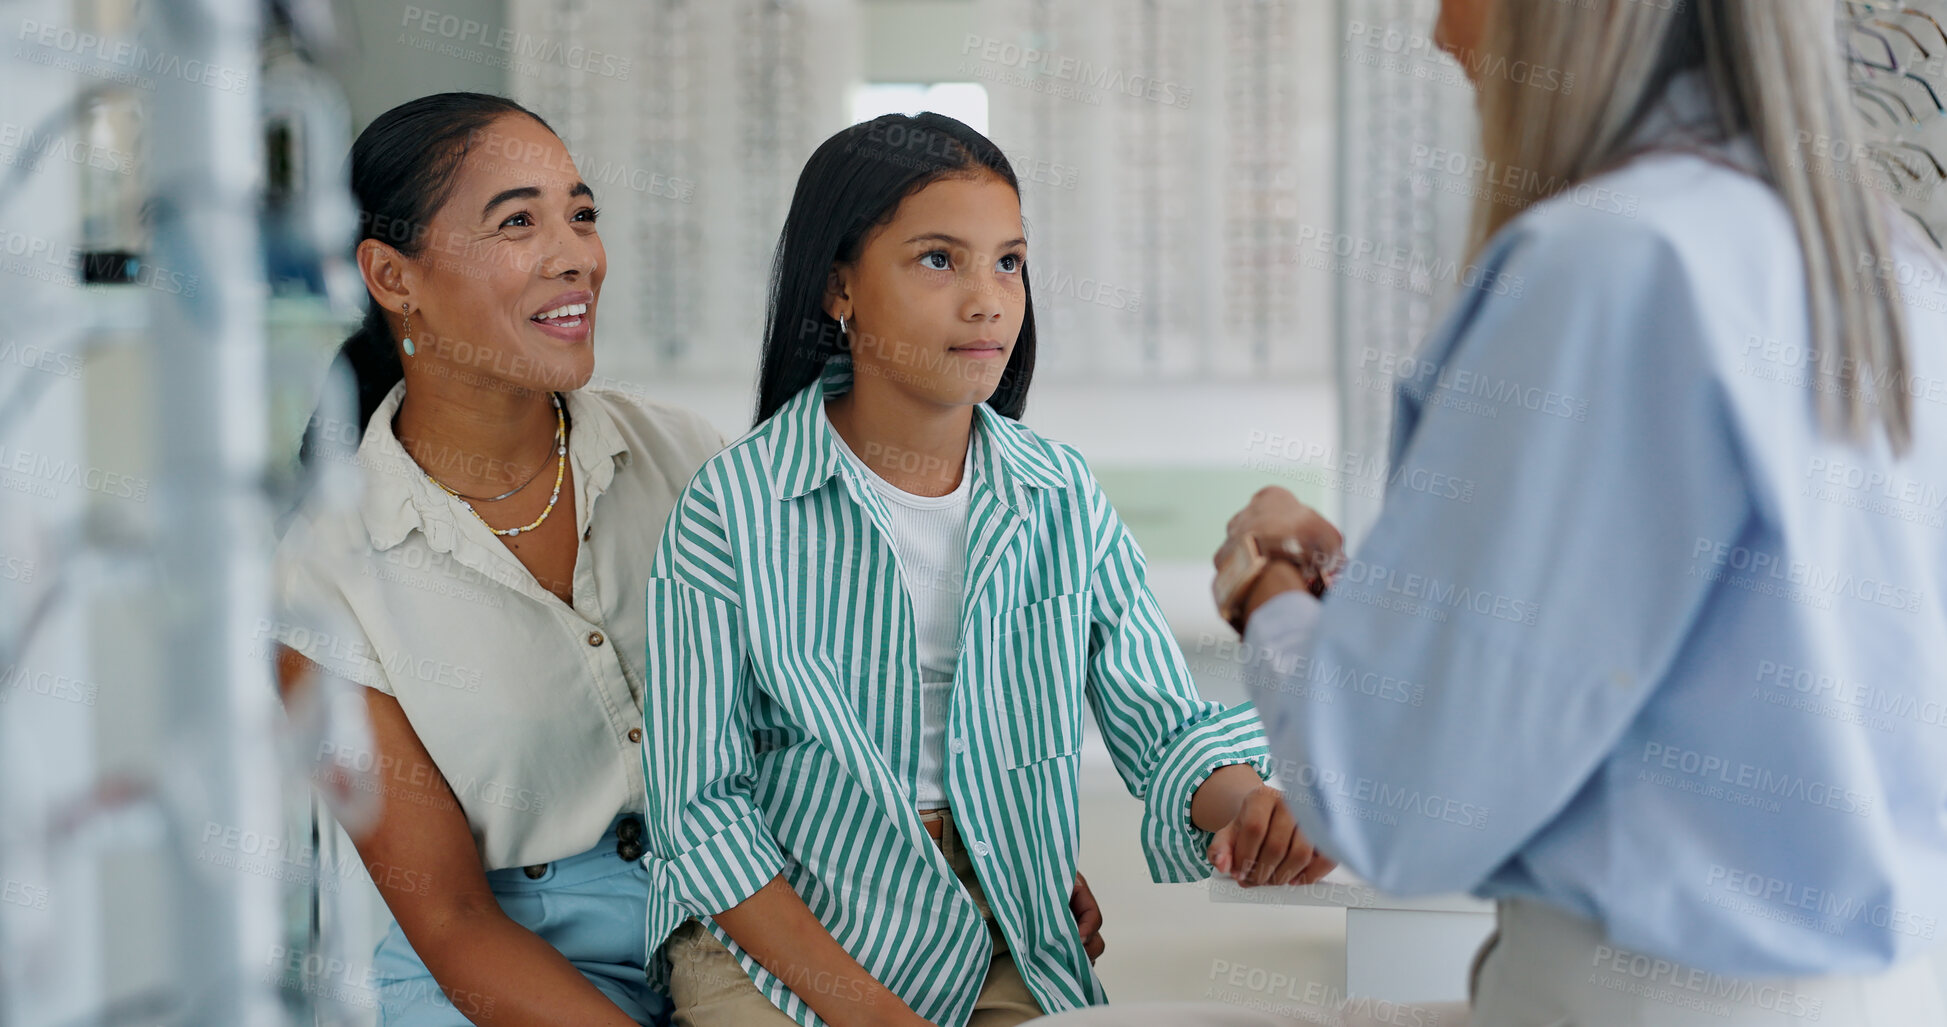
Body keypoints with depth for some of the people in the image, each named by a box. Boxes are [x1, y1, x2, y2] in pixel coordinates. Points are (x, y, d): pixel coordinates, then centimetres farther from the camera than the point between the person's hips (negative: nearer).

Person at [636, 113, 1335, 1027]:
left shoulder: (1062, 499, 2)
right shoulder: (732, 510, -8)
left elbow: (1165, 729, 4)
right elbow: (699, 807, -8)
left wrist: (1244, 802, -21)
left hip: (1001, 948, 3)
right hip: (775, 941, -3)